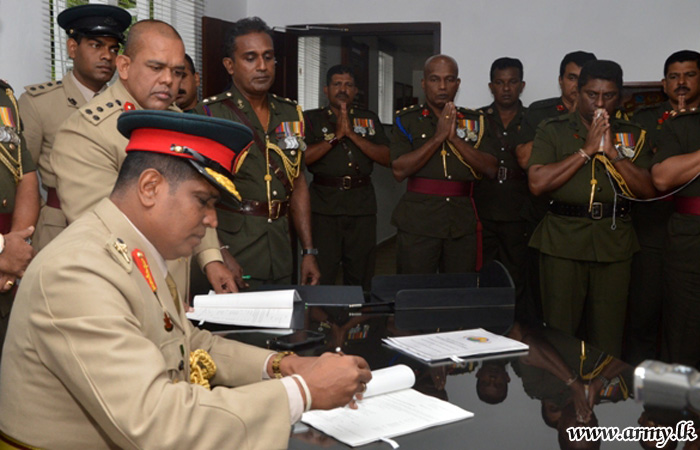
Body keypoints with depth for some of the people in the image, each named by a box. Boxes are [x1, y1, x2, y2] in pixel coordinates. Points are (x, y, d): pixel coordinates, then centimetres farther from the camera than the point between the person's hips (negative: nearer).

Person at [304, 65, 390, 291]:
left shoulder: (370, 119, 14)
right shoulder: (311, 118, 7)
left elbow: (387, 158, 1)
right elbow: (302, 158, -8)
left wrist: (352, 134, -6)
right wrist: (336, 136, -10)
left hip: (362, 204, 2)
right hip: (324, 205, -2)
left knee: (361, 276, 7)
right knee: (321, 276, -2)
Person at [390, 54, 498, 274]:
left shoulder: (475, 121, 11)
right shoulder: (407, 119, 4)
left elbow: (491, 169, 1)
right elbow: (399, 170, -9)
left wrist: (455, 138, -8)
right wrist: (438, 136, -11)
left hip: (462, 223, 3)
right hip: (417, 222, -2)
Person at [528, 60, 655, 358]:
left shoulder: (633, 135, 12)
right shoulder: (552, 131, 4)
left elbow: (648, 190, 3)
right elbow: (537, 183, -10)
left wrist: (613, 152, -7)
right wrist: (587, 150, -9)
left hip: (614, 242, 2)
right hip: (563, 241, -2)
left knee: (607, 336, 7)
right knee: (559, 331, 2)